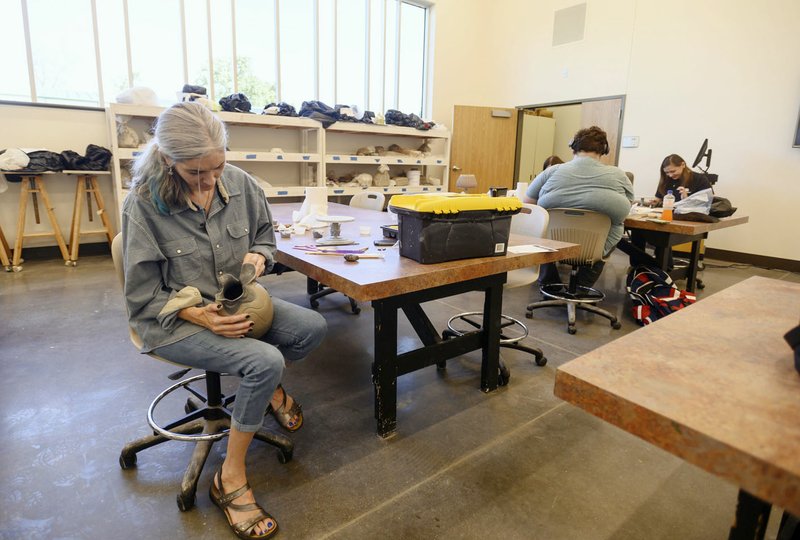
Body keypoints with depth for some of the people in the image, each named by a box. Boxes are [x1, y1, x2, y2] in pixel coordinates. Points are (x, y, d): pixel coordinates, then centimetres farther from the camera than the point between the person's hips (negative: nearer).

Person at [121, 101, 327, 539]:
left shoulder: (240, 183, -7)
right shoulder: (144, 203, -17)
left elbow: (265, 235, 11)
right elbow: (143, 295, -11)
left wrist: (259, 256, -13)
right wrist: (199, 315, -25)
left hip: (237, 301, 5)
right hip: (174, 320, -5)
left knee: (313, 328, -15)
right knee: (265, 362, -27)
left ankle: (266, 386, 18)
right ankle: (230, 478, -5)